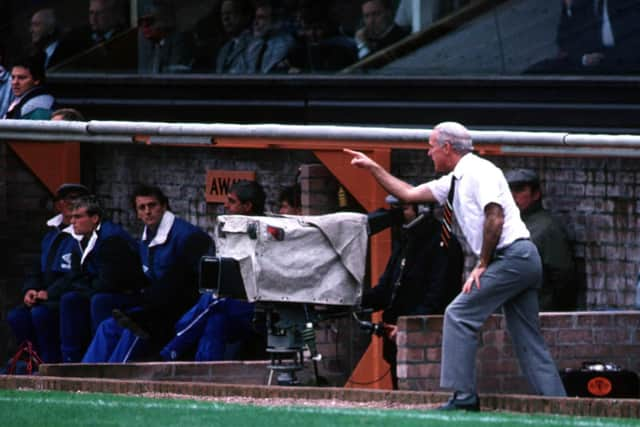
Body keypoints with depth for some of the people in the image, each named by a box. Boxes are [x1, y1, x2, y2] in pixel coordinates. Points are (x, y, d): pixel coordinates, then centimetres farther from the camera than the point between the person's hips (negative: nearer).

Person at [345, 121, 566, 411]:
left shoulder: (478, 171, -9)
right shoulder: (453, 181, 20)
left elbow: (495, 217, -19)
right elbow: (408, 194, 27)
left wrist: (482, 265, -14)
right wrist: (373, 168, 27)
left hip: (512, 255, -10)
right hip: (526, 262, 10)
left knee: (460, 315, -10)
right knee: (527, 340, 8)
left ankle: (464, 396, -12)